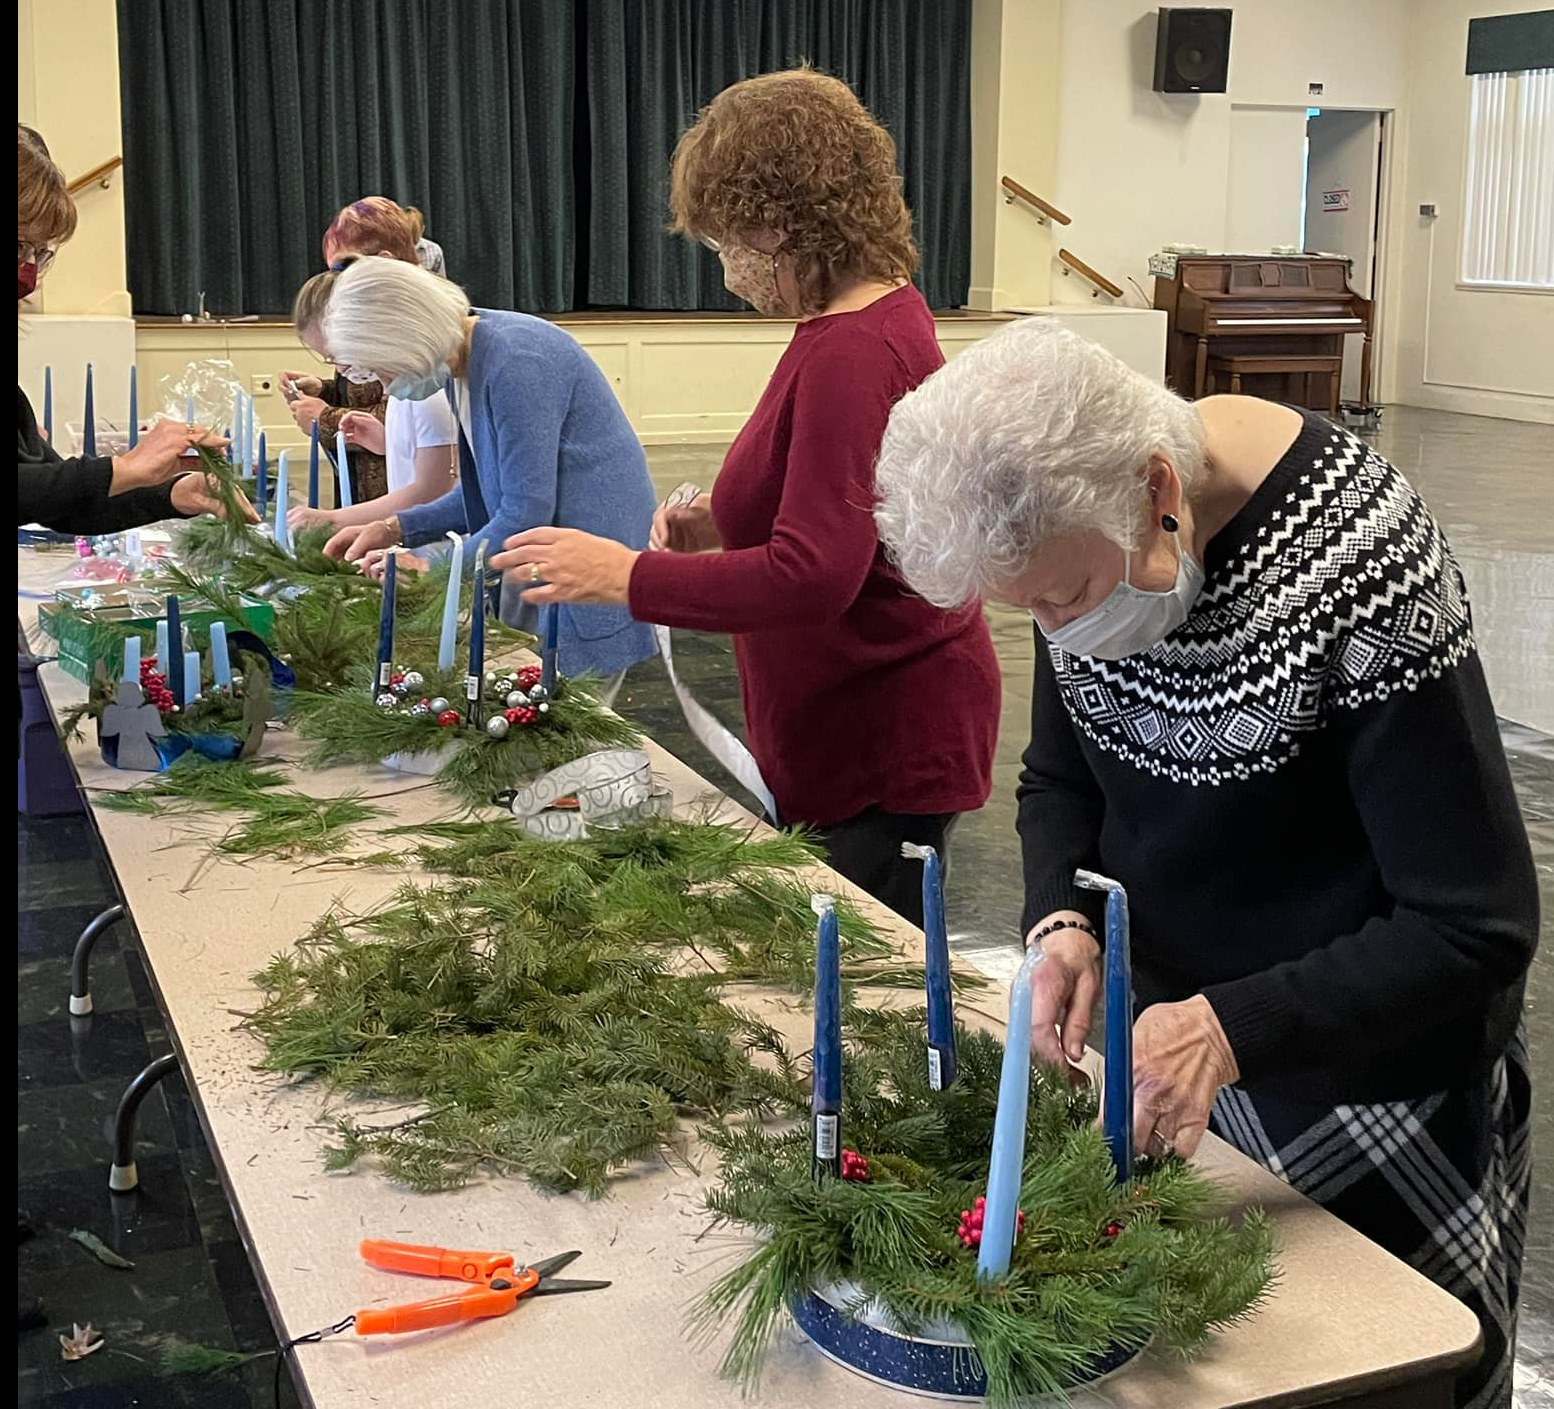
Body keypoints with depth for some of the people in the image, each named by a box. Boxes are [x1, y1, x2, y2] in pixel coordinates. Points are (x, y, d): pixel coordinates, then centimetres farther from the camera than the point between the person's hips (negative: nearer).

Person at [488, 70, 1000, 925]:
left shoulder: (852, 355, -23)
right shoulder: (878, 315, 9)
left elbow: (813, 577, -27)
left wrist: (625, 576, -20)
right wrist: (725, 524, 7)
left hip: (885, 746, -10)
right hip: (852, 730, 10)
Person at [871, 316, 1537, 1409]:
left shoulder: (1361, 562, -30)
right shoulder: (1077, 522, -11)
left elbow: (1477, 928, -25)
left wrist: (1229, 1028, -34)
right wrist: (1065, 921, -15)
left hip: (1370, 1083, -5)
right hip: (1178, 1037, 6)